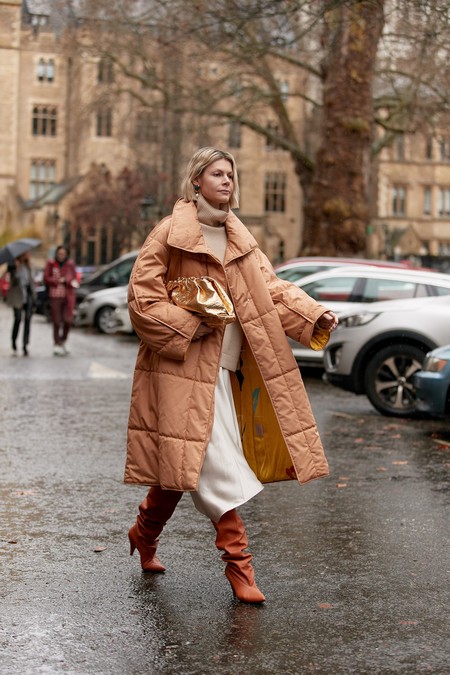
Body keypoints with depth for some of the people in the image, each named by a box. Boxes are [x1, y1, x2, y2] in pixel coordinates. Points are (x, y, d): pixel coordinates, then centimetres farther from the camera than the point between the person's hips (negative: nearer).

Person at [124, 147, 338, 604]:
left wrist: (314, 315, -8)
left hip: (224, 370, 7)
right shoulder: (170, 234, -5)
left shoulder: (239, 239, 15)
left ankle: (144, 533, 33)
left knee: (186, 462, 12)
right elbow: (141, 296, -8)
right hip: (185, 368, -7)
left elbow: (271, 287, 7)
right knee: (219, 466, -11)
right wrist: (189, 326, -14)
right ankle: (238, 563, -4)